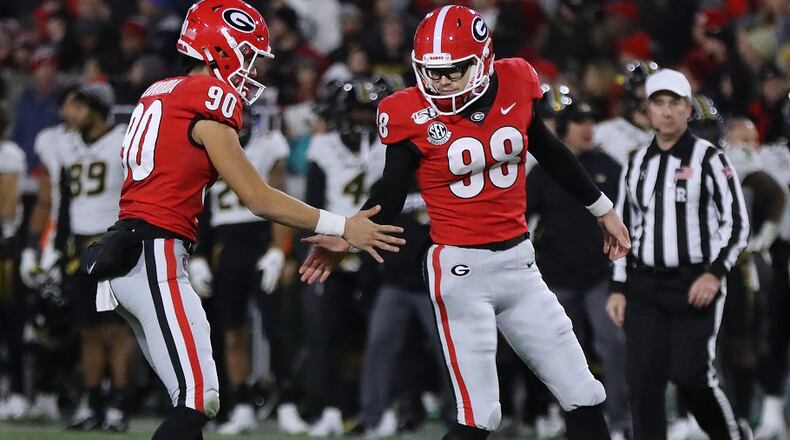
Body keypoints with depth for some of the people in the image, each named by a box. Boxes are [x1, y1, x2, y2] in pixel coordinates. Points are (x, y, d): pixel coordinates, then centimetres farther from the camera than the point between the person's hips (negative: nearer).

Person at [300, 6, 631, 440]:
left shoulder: (513, 86, -1)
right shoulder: (414, 116, -11)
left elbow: (552, 155, 15)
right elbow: (391, 192, -1)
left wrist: (602, 209, 25)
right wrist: (346, 236, -19)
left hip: (518, 260, 5)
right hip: (460, 269, -5)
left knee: (583, 399, 7)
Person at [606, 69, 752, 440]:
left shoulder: (709, 159, -3)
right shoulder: (637, 164, 13)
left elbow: (736, 222, -4)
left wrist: (715, 273, -15)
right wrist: (618, 288, 12)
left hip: (696, 284, -5)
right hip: (645, 285, 5)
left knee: (690, 374, -12)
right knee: (642, 378, -4)